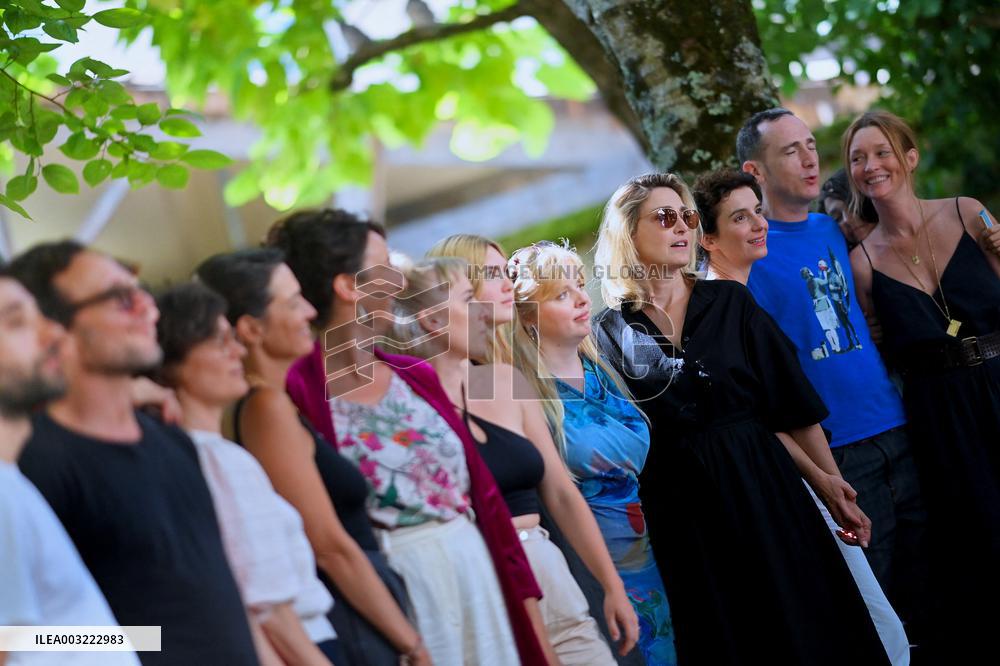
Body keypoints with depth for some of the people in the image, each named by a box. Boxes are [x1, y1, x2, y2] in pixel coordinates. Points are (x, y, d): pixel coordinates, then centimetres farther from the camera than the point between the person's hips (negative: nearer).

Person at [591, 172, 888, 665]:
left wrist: (834, 484, 0)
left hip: (761, 489, 1)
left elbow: (796, 402, 3)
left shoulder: (730, 302, 3)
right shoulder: (610, 332, 0)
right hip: (681, 511, -1)